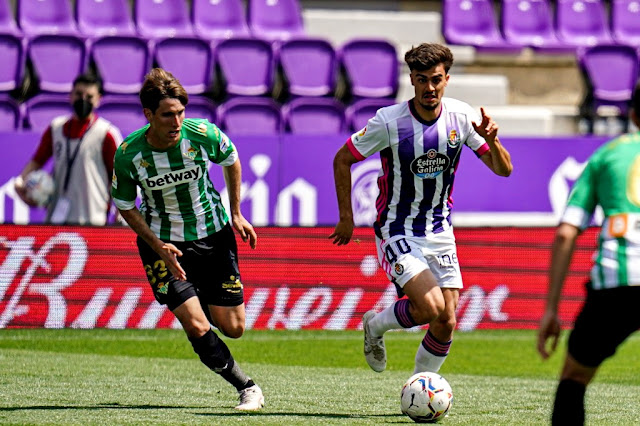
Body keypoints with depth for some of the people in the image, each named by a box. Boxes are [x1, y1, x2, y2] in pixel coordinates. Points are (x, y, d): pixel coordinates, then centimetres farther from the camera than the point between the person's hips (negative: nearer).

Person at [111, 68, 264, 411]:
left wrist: (236, 214, 6)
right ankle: (247, 387, 5)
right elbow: (125, 206, -4)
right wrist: (157, 246, -16)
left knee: (233, 328, 4)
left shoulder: (203, 134, -20)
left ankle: (204, 300, 40)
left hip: (213, 234, 1)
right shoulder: (128, 154, -21)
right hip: (164, 243, -1)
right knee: (196, 326, -14)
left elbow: (231, 160, 3)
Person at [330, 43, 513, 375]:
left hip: (439, 232, 4)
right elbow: (342, 160, -3)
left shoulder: (461, 116, -7)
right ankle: (375, 326, 9)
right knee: (431, 307, -21)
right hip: (397, 232, -4)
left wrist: (491, 140, -25)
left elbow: (503, 169, -4)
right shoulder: (389, 121, -17)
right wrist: (346, 218, -2)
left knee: (446, 323, -1)